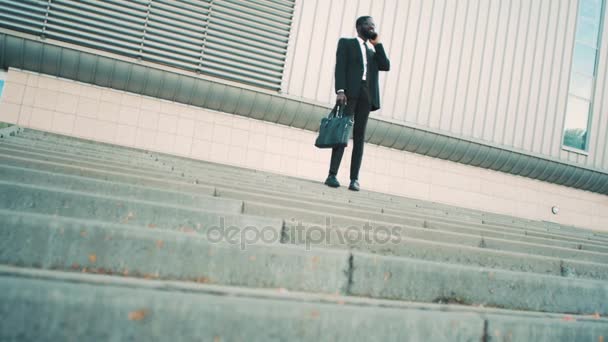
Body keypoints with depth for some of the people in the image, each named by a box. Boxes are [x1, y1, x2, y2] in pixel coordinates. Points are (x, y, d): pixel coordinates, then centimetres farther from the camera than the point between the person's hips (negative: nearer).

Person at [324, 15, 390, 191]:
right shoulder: (346, 43, 15)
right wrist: (340, 90, -14)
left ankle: (354, 179, -7)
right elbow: (340, 67, 0)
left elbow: (386, 66, 10)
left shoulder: (374, 50, 28)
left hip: (367, 94, 4)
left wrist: (377, 43, 11)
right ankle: (332, 175, -14)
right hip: (349, 91, -4)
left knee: (359, 136, -3)